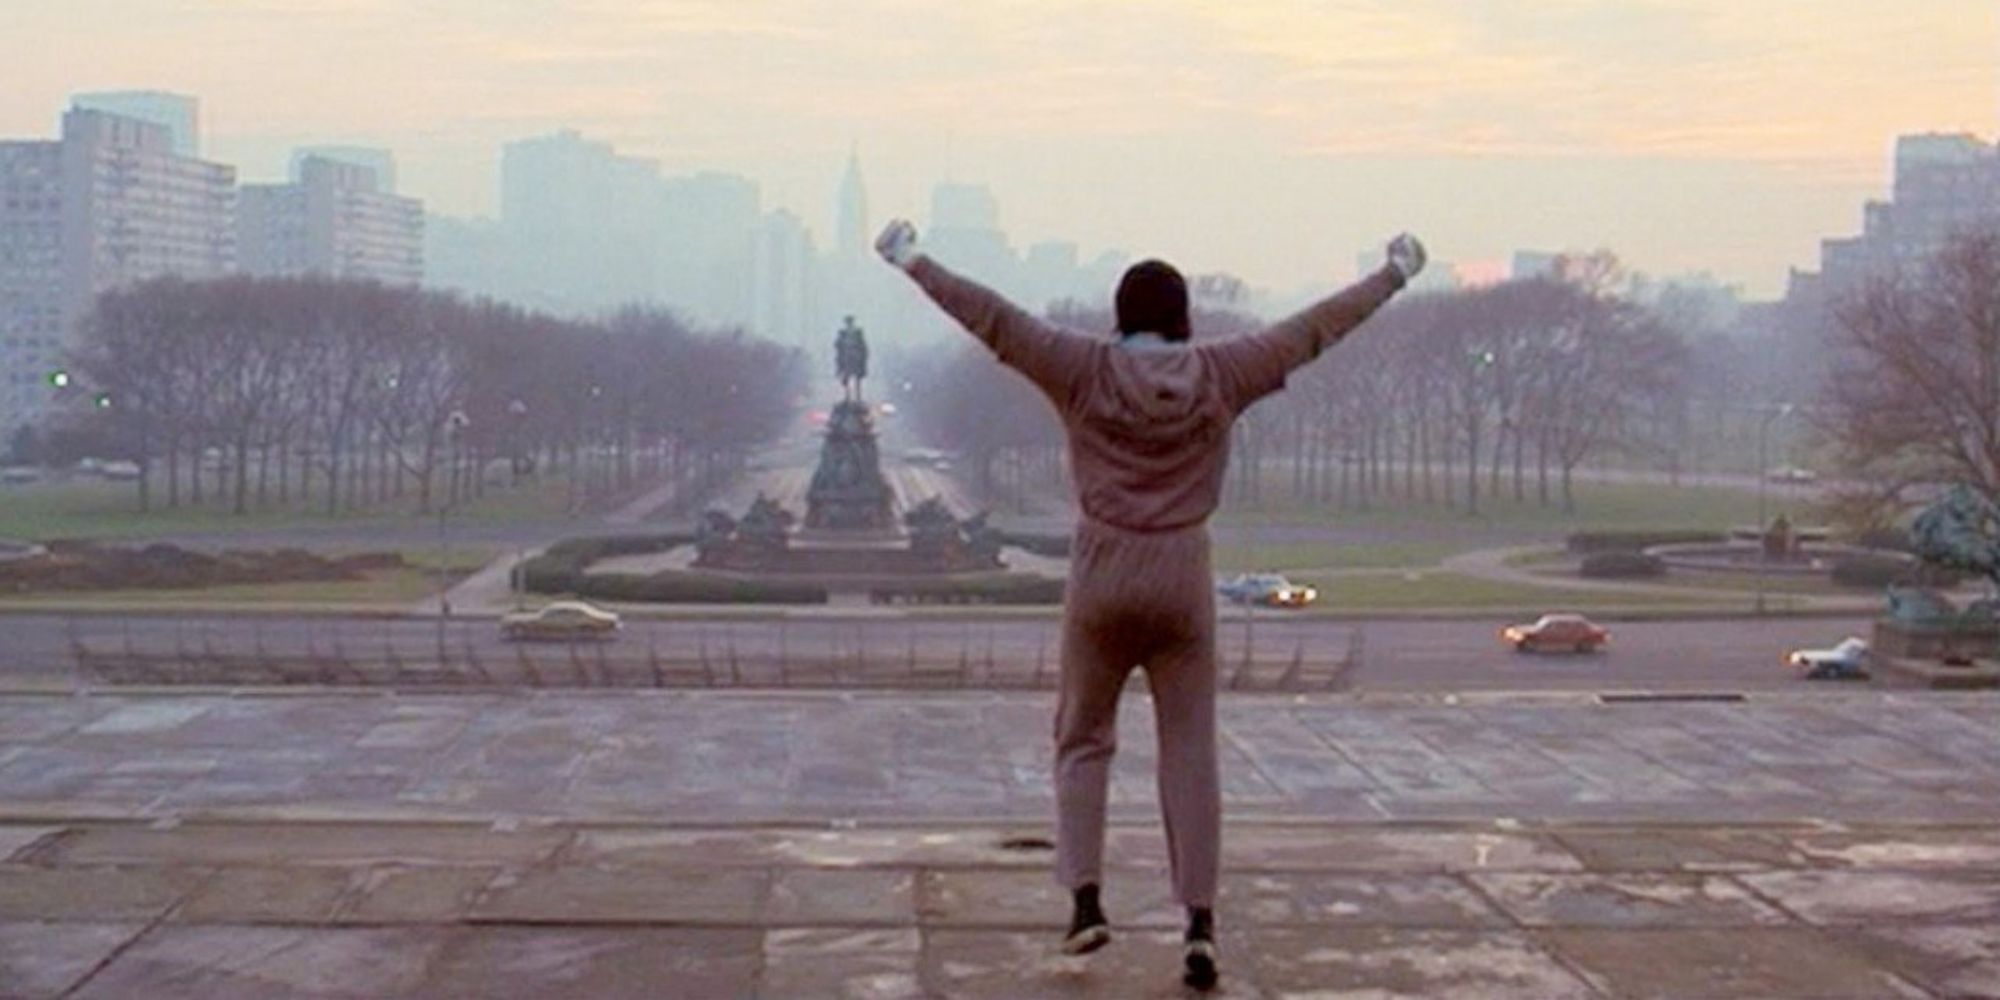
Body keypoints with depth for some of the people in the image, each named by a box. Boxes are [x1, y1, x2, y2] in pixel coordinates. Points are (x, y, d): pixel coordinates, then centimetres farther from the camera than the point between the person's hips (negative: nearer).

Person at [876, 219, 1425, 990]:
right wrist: (1396, 274, 17)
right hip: (1183, 574, 1)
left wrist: (913, 262, 6)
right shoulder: (1220, 374, -2)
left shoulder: (1086, 370, -5)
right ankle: (1199, 921, -1)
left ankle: (1085, 899, 5)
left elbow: (993, 319, -4)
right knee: (1190, 753, 4)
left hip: (1101, 572, 0)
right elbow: (1317, 327, 6)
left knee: (1084, 740, 16)